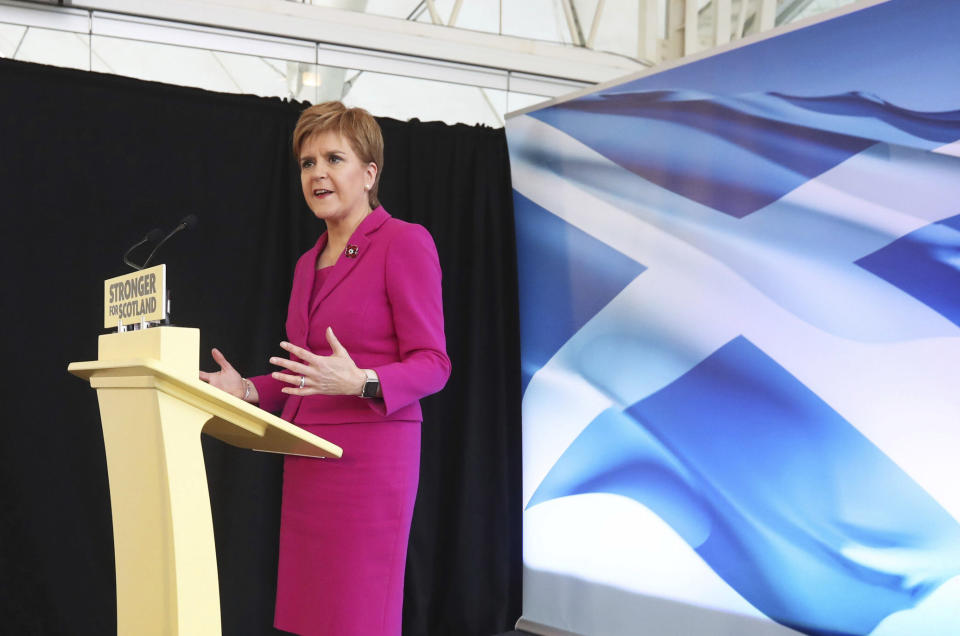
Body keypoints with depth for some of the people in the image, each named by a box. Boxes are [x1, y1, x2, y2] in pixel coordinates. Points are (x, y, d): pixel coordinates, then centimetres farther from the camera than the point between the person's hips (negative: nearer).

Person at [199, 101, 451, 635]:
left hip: (369, 459, -8)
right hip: (307, 463, 8)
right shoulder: (310, 263, 16)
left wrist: (359, 382, -28)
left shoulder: (405, 242, -8)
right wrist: (249, 390, 6)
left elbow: (432, 364, -12)